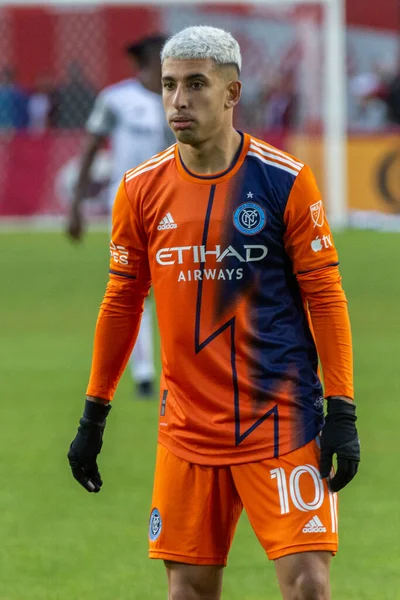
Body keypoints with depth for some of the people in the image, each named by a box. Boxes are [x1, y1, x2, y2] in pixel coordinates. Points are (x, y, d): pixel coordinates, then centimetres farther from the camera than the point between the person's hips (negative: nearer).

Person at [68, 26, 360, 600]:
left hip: (282, 419, -3)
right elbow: (121, 304, 14)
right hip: (187, 432, 3)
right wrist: (94, 414, 14)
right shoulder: (141, 190, 5)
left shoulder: (285, 181, -5)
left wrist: (342, 410, -8)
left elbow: (325, 297, -3)